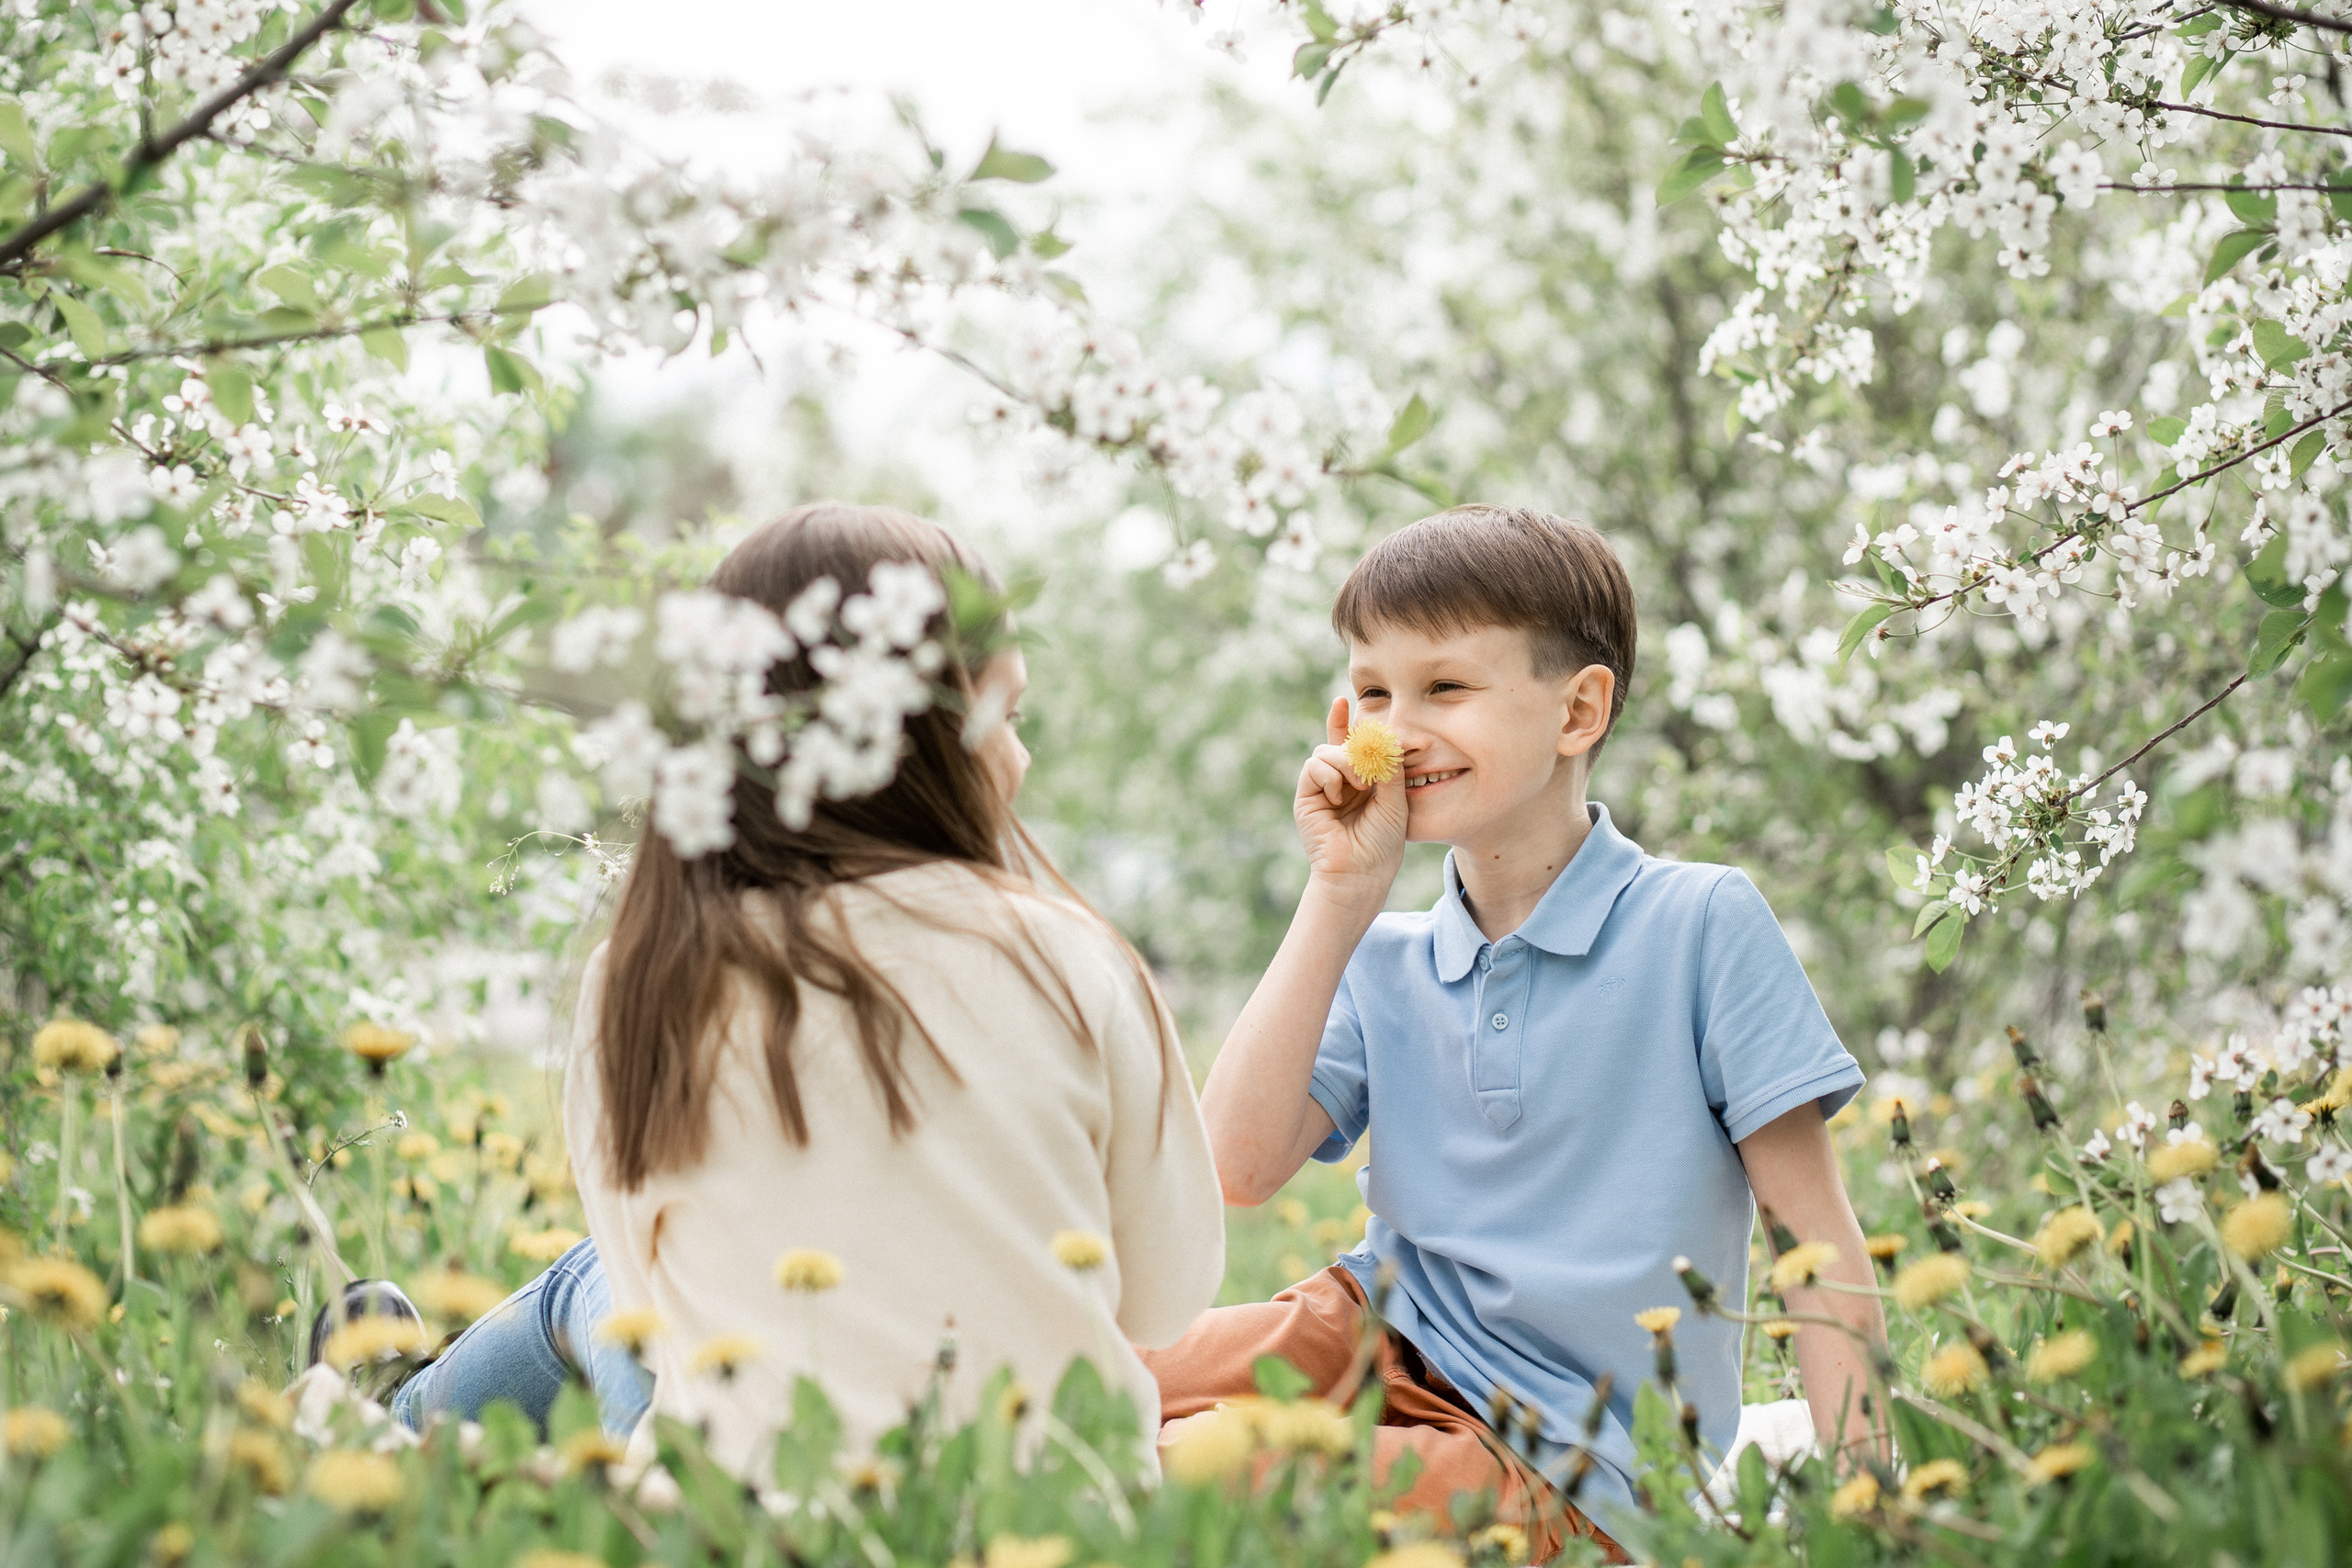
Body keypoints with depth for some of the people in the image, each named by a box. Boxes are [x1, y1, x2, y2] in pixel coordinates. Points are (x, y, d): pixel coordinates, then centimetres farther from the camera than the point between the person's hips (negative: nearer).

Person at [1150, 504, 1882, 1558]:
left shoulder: (1701, 926, -7)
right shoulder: (1380, 962, 8)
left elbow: (1820, 1239, -7)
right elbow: (1237, 1169, -8)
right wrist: (1339, 898, -6)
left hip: (1560, 1463, -5)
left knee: (1182, 1469, -26)